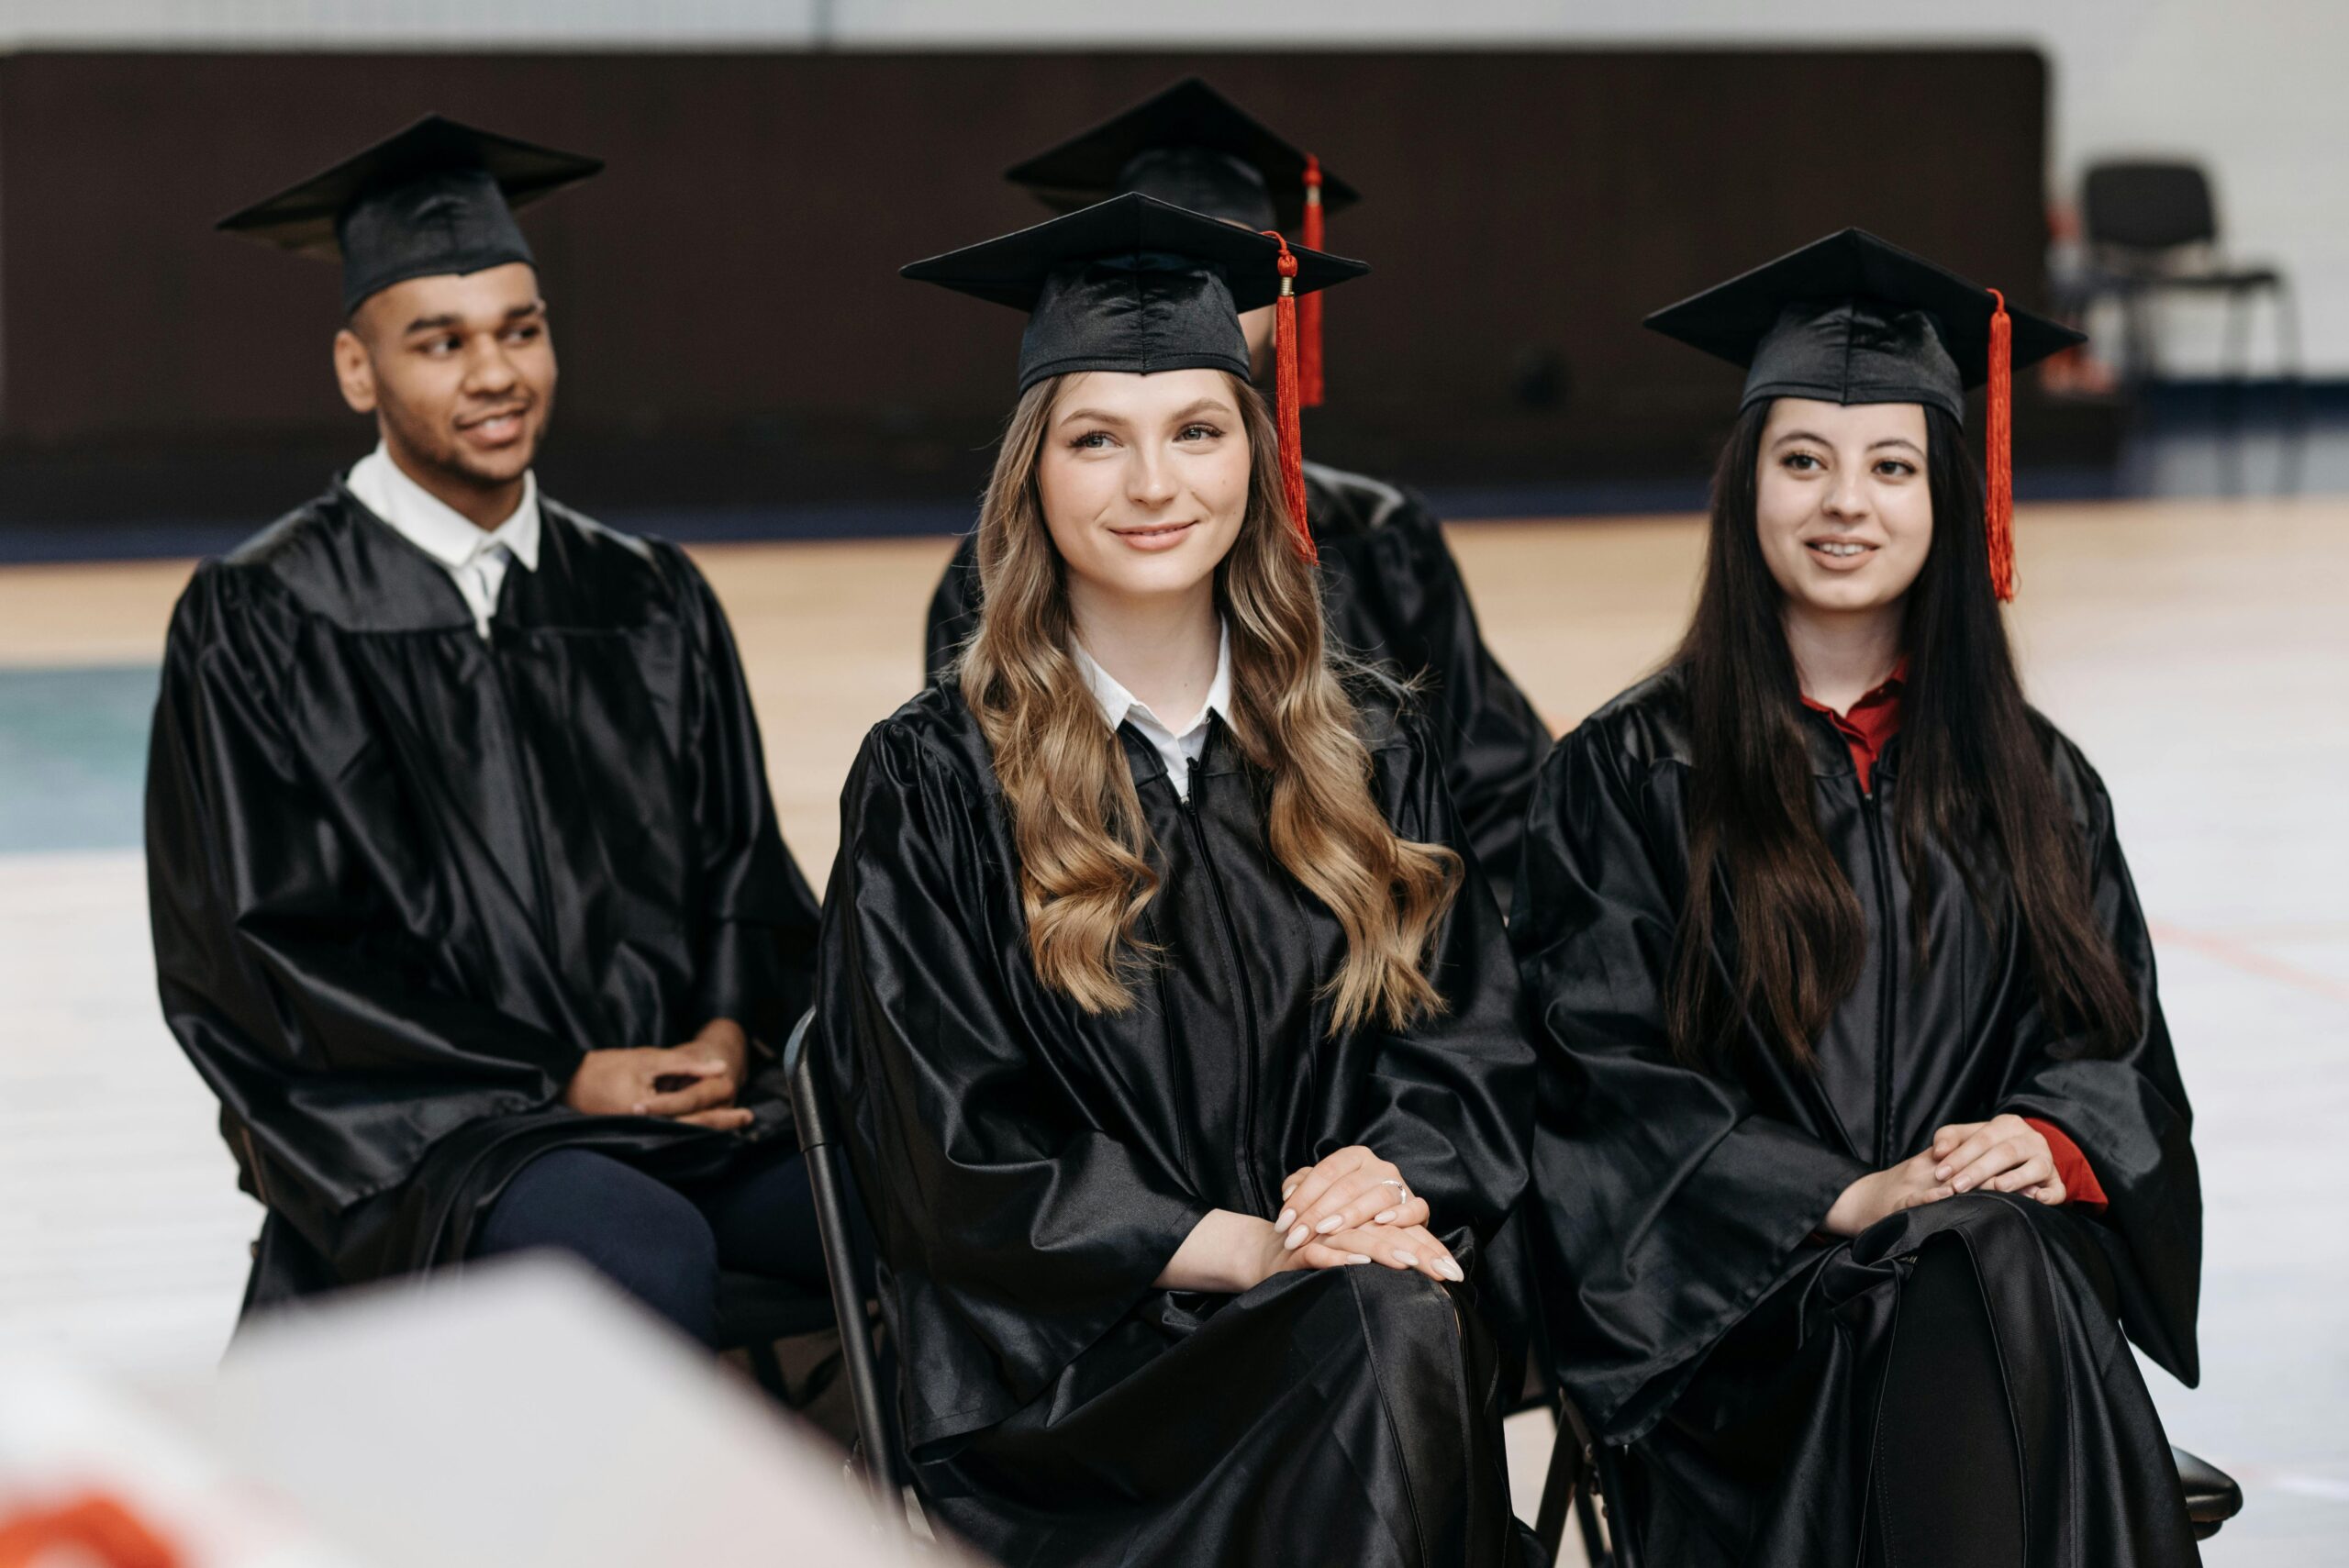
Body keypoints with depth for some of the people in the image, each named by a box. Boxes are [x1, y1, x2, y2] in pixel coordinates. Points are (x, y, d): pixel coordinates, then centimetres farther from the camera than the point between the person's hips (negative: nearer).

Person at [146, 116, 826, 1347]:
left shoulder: (650, 602, 16)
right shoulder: (262, 623, 1)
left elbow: (744, 869, 16)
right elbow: (258, 962, -3)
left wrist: (729, 1034, -7)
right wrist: (559, 1082, -11)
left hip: (688, 1096, 5)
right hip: (417, 1129, -4)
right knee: (647, 1260, -37)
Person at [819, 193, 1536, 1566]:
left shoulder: (1371, 749, 15)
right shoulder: (935, 784, 4)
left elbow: (1477, 1050, 12)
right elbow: (956, 1159, -2)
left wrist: (1380, 1179, -11)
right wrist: (1250, 1249, -14)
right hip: (1069, 1372, -3)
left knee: (1416, 1328, -33)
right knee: (1383, 1334, -34)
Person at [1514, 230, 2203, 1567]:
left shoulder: (2037, 786, 16)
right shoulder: (1631, 776, 5)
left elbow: (2115, 1039, 15)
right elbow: (1603, 1079, -1)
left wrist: (2049, 1141, -9)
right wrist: (1844, 1202, -13)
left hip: (2012, 1261, 3)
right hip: (1734, 1303, -3)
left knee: (1997, 1271, -32)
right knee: (1962, 1276, -34)